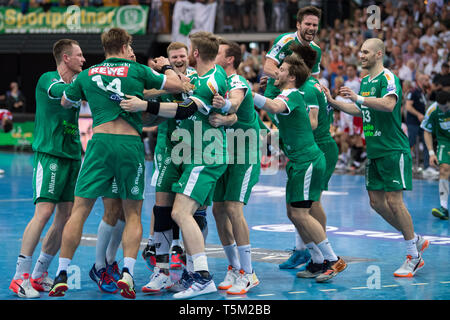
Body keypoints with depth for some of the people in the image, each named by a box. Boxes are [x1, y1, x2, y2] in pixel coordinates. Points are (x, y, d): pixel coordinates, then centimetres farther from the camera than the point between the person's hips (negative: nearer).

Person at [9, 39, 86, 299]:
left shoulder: (78, 82, 17)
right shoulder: (48, 79, -5)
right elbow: (59, 92, -23)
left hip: (73, 157, 7)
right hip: (49, 154, -7)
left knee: (66, 215, 3)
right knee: (44, 212, -15)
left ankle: (39, 275, 12)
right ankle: (21, 276, -12)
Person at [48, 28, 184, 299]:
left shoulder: (87, 74, 13)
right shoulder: (136, 70, 5)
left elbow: (65, 102, 28)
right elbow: (176, 85, 8)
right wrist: (167, 66, 27)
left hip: (101, 141, 1)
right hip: (131, 144, -1)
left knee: (80, 209, 5)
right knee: (133, 213, 9)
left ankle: (62, 274, 1)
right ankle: (127, 272, -7)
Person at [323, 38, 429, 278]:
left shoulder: (388, 77, -12)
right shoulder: (364, 81, 15)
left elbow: (389, 104, -31)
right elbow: (360, 110, 30)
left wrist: (358, 97, -36)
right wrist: (333, 102, 22)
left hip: (393, 150, -9)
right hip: (374, 151, 9)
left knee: (393, 201, -10)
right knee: (376, 202, 7)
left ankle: (414, 257, 1)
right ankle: (416, 240, 22)